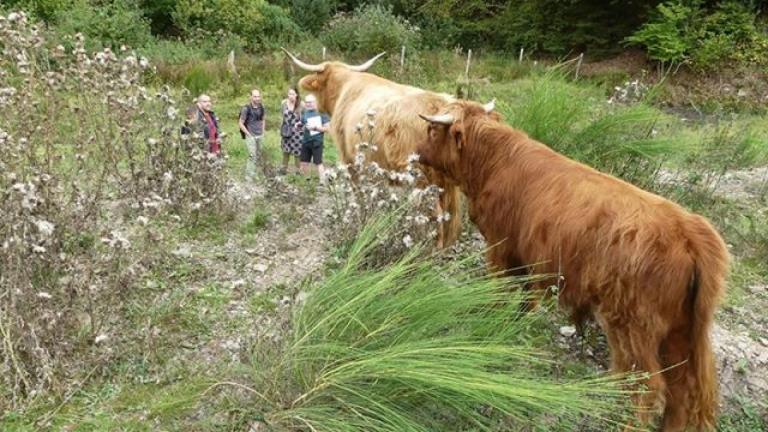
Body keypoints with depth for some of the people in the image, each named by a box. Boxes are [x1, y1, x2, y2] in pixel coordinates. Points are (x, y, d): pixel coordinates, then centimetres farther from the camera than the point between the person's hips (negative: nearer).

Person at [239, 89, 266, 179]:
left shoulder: (261, 107, 1)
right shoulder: (246, 108, -16)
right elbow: (241, 124, -11)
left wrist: (263, 131, 10)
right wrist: (248, 134, -11)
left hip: (260, 136, 6)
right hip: (251, 136, -6)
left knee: (258, 155, 14)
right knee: (252, 155, -12)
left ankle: (253, 171, 30)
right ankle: (249, 176, -7)